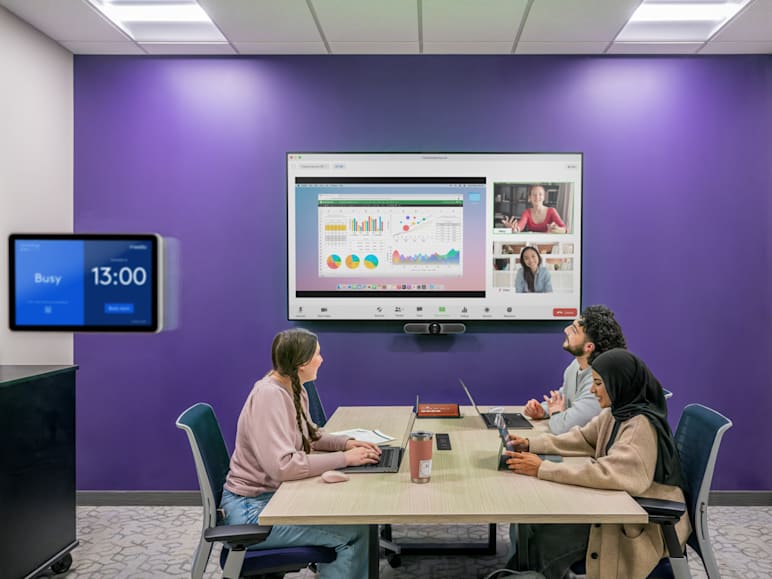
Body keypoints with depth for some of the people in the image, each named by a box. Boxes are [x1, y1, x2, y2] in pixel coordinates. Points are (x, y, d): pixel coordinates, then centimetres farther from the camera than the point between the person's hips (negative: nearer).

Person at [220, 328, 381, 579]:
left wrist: (346, 443, 0)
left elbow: (309, 434, 18)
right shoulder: (269, 396, -25)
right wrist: (344, 458, -24)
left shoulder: (294, 390, 3)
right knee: (349, 533, -14)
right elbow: (283, 466, -32)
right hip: (252, 507, -9)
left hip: (276, 494, 9)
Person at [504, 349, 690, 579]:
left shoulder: (642, 425, -25)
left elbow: (606, 473, -35)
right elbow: (582, 439, 13)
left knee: (547, 536, -16)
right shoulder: (616, 413, 2)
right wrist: (530, 444, 0)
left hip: (649, 523, -8)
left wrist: (542, 469, -33)